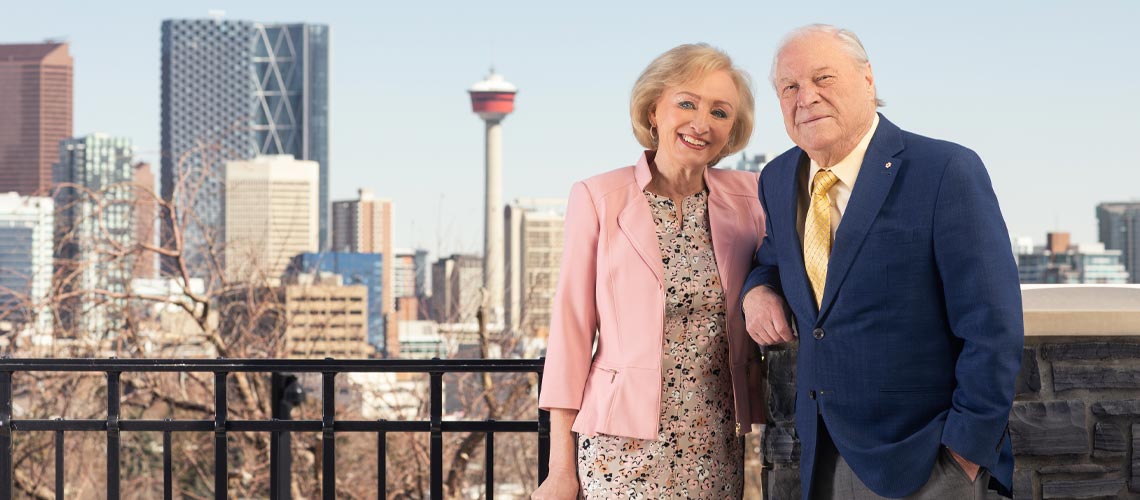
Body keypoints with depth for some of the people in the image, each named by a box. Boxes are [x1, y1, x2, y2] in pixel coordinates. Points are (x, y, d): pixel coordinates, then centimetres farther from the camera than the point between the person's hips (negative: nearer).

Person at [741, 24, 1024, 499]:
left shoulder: (947, 171, -13)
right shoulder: (778, 180, 6)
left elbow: (992, 329, -14)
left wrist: (966, 451, -15)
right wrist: (758, 290, 2)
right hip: (821, 459, 6)